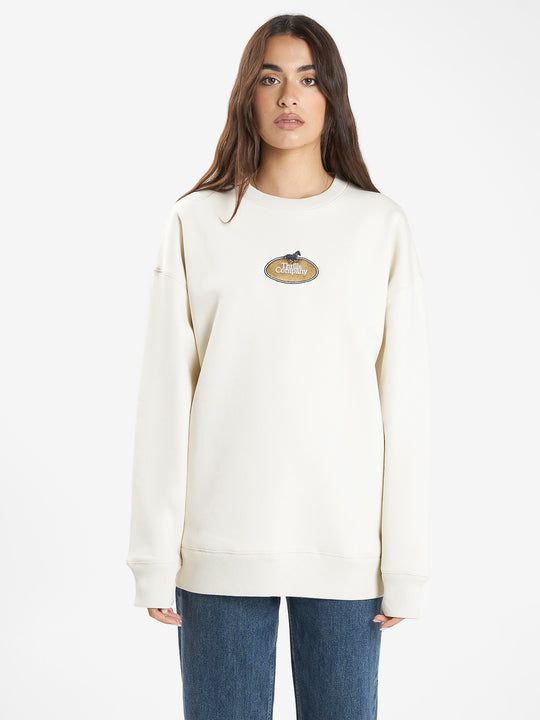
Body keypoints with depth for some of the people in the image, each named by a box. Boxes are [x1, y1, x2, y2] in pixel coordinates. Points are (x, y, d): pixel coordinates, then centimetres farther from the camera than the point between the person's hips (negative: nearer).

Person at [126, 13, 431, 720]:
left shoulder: (381, 225, 4)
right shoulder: (198, 222, 3)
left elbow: (405, 403, 2)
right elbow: (164, 396, 2)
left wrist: (406, 564, -1)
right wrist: (156, 557, -2)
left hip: (347, 545, 1)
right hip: (222, 542, 0)